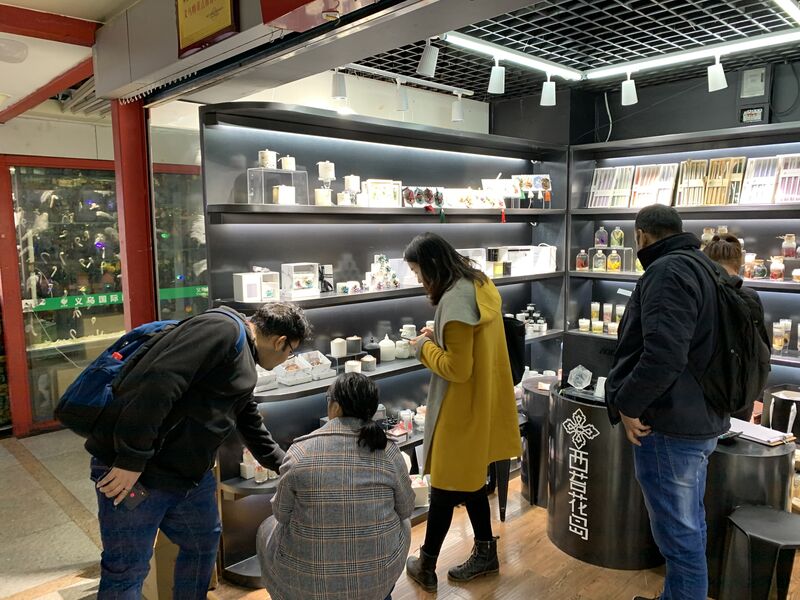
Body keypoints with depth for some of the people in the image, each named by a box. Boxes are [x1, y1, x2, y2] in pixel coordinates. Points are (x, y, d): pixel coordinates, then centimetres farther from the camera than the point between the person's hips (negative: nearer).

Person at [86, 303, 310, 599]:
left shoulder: (243, 361, 16)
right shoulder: (223, 329, -17)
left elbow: (252, 427, 28)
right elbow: (159, 383, -28)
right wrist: (131, 459, -26)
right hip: (134, 471, -10)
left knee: (204, 541, 21)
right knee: (127, 569, 4)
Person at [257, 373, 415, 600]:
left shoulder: (300, 452, -15)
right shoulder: (389, 452, -11)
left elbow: (281, 513, -3)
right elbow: (406, 509, 3)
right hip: (380, 577, 2)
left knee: (268, 528, 27)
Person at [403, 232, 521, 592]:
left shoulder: (454, 300, -25)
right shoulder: (479, 285, 5)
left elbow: (457, 368, -26)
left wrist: (424, 347, -11)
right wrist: (440, 337, 5)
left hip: (462, 408, -9)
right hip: (482, 401, 9)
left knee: (445, 485, 6)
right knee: (468, 479, 21)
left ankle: (426, 566, 24)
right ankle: (485, 553, 35)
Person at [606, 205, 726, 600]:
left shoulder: (667, 272, -18)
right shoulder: (703, 267, 14)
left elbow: (663, 354, -31)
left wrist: (628, 403, -18)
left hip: (670, 423, -11)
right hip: (700, 416, 11)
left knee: (678, 532, 2)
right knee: (688, 524, 22)